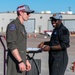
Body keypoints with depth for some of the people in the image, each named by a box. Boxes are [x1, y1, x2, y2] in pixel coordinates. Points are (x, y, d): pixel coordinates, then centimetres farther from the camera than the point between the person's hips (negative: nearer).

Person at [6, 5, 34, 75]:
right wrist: (20, 61, -23)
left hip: (21, 60, 9)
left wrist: (26, 60, 19)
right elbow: (11, 45, -20)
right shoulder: (13, 25, -11)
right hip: (15, 61, -9)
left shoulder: (22, 26, 17)